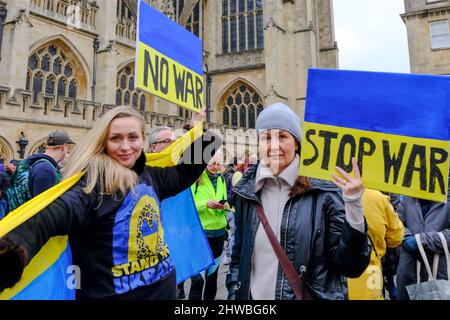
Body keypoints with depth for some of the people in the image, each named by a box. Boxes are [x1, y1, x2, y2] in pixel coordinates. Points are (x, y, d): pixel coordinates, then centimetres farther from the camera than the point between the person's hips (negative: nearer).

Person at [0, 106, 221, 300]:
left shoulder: (149, 175, 2)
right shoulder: (94, 181, -17)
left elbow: (183, 174, 17)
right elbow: (60, 211, -35)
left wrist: (203, 138, 15)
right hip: (113, 293, -6)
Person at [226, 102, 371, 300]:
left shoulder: (324, 192, -14)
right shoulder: (246, 192, -4)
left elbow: (351, 267, -15)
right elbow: (238, 257, 5)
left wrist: (354, 206, -26)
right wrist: (234, 295, -2)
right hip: (254, 296, 3)